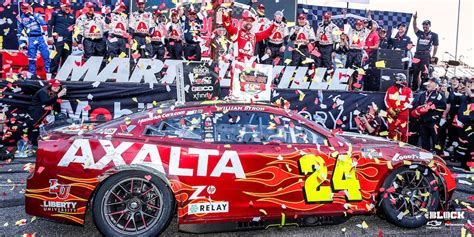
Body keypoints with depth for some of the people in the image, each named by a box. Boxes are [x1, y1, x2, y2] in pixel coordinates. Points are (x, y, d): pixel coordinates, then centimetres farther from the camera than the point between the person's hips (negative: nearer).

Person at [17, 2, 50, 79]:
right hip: (31, 39, 0)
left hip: (40, 37, 1)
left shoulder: (36, 15, 10)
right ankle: (33, 74, 9)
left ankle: (49, 72, 2)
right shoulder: (21, 19, 8)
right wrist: (21, 43, 9)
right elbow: (19, 32, 13)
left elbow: (44, 23, -8)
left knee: (46, 55, -5)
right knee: (32, 58, 0)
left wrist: (35, 16, -13)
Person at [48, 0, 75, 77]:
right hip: (58, 39, -4)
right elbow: (49, 25, 3)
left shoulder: (72, 16, 18)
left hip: (68, 41, 4)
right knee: (56, 57, -12)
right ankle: (53, 73, -7)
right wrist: (50, 36, -6)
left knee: (66, 58, 7)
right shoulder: (56, 14, 6)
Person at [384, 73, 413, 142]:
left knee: (403, 131, -1)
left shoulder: (408, 90, -1)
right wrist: (390, 110, -8)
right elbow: (386, 100, 4)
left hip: (403, 114, -3)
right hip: (391, 114, 3)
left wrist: (399, 109, -15)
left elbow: (409, 102, -7)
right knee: (391, 130, 7)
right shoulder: (390, 89, 8)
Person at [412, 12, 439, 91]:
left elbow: (435, 46, 6)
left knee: (425, 72, -7)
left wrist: (433, 56, 1)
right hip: (417, 54, 3)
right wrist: (414, 18, -17)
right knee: (415, 72, 6)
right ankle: (414, 87, 14)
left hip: (426, 55, -3)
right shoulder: (420, 33, 14)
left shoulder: (434, 35, 6)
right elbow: (415, 27, -1)